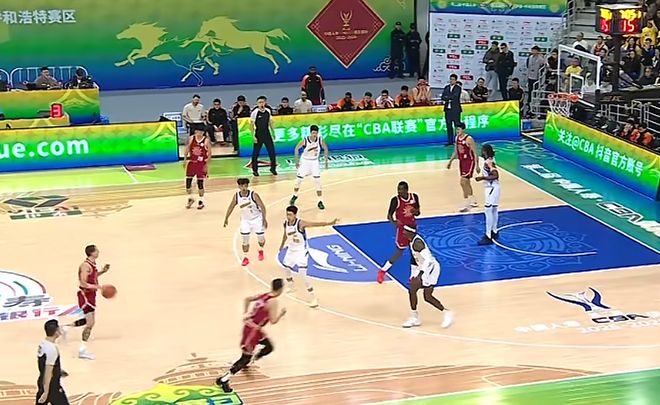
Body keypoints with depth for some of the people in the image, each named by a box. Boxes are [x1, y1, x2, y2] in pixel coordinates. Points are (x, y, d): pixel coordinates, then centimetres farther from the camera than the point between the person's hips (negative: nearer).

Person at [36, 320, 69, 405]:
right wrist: (46, 392, -24)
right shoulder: (52, 348, -25)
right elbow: (48, 373, -25)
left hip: (42, 382, 9)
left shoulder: (42, 343, 3)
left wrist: (58, 371, 28)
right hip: (52, 386, -9)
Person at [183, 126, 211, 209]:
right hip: (191, 162, 3)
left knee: (200, 183, 1)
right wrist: (185, 160, 4)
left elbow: (209, 154, -7)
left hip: (201, 164, -3)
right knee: (188, 181, 2)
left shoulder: (206, 141, -9)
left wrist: (206, 164, -12)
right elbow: (187, 149, 9)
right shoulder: (191, 138, 0)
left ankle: (201, 201, 13)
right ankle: (190, 198, 22)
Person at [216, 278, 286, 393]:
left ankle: (247, 361, 35)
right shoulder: (273, 301, -19)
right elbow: (273, 321, -20)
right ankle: (223, 380, -5)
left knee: (269, 347, 21)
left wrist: (245, 314, 22)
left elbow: (247, 299, 18)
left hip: (255, 328, 9)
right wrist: (281, 313, -3)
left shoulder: (264, 295, 6)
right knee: (246, 357, -5)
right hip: (252, 329, -9)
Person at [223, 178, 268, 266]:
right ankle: (245, 258, 13)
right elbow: (231, 207, 3)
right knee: (245, 239, -2)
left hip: (257, 218, -2)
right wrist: (226, 219, 6)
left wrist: (264, 219, -24)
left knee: (261, 238, 6)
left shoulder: (253, 195, -24)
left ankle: (261, 251, 38)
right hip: (245, 220, 2)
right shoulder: (236, 197, -14)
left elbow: (262, 206, -19)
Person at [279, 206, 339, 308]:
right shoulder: (286, 223, -8)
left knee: (303, 275, -11)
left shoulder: (300, 223, -28)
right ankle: (291, 288, 51)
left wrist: (329, 223, -54)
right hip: (291, 250, 7)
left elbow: (316, 224, -39)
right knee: (286, 268, 23)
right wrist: (282, 245, 31)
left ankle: (314, 299, -2)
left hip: (301, 251, -7)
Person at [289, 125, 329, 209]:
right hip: (305, 161, -1)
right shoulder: (305, 140, -24)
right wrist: (297, 161, -9)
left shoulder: (320, 140, -20)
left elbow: (325, 149, -2)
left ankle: (320, 202, 1)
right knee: (298, 180, 7)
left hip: (315, 162, 1)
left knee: (317, 182, -6)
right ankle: (295, 196, 33)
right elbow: (296, 149, -9)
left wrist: (326, 161, -5)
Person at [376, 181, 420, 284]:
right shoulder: (395, 200, -18)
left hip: (412, 227, 5)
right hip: (402, 228, -5)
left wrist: (416, 212, -17)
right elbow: (389, 215, -14)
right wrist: (393, 222, -35)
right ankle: (382, 271, 8)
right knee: (399, 252, -3)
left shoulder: (414, 197, -5)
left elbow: (417, 213, 7)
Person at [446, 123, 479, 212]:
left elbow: (475, 152, -16)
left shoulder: (469, 139, -19)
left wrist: (477, 165, -17)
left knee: (463, 182, -14)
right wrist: (450, 161, 17)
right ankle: (473, 201, 31)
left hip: (469, 162, -8)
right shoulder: (457, 138, 5)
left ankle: (466, 204, -9)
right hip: (461, 161, 8)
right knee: (466, 182, 16)